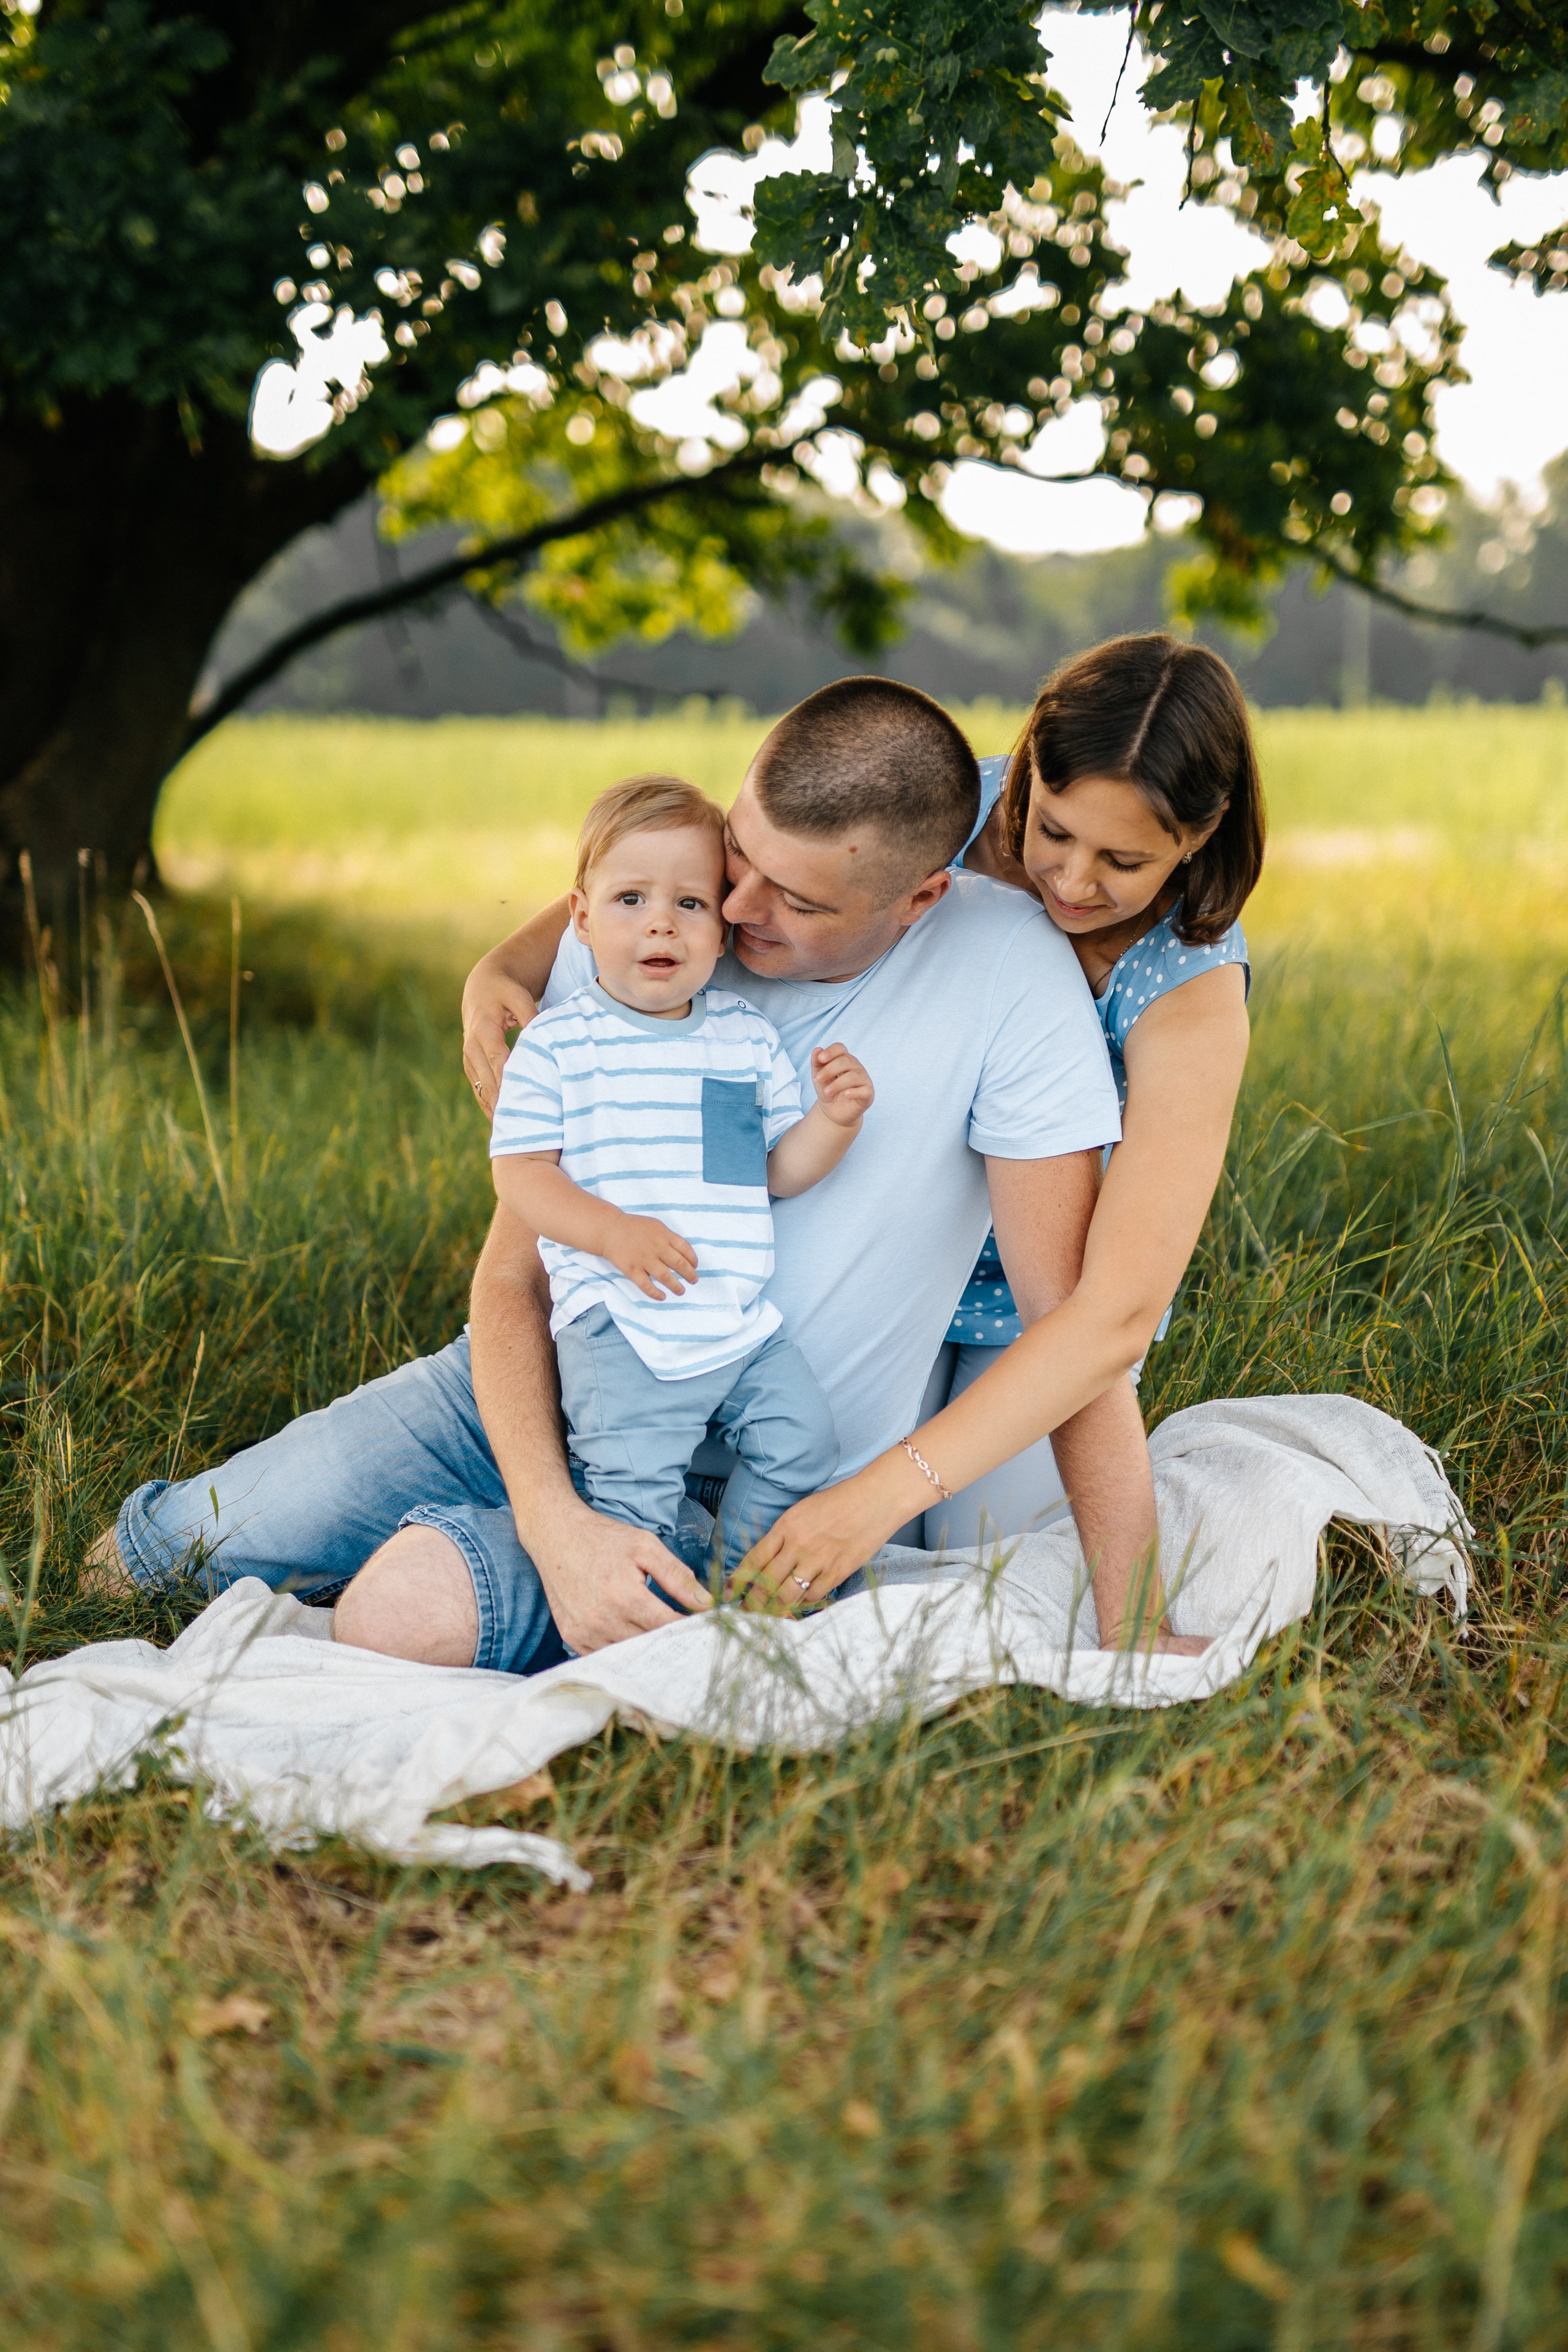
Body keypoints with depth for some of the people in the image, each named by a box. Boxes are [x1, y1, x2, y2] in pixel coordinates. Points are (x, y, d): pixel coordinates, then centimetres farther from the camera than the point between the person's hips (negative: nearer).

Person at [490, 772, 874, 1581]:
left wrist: (834, 1118, -6)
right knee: (633, 1482, -12)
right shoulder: (557, 1043, -2)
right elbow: (518, 1174, -6)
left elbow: (779, 1169, 14)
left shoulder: (748, 1037, 10)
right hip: (620, 1329, -4)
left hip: (744, 1323, 5)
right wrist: (613, 1233, -20)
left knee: (803, 1443, 1)